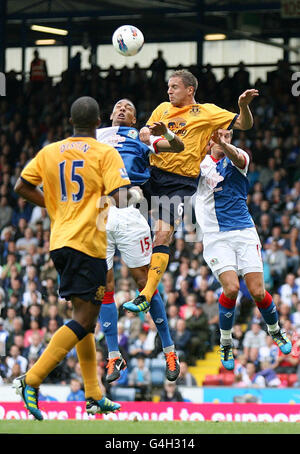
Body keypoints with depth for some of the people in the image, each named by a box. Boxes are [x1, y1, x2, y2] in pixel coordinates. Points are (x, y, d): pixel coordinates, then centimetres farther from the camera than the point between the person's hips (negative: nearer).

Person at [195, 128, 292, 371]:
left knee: (258, 292, -4)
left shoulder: (238, 158, 3)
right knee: (231, 288, -18)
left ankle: (275, 329, 26)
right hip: (215, 236, -1)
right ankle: (226, 342, 3)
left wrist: (224, 146, -45)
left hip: (244, 232, 1)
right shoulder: (200, 162, 6)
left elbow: (238, 158, -22)